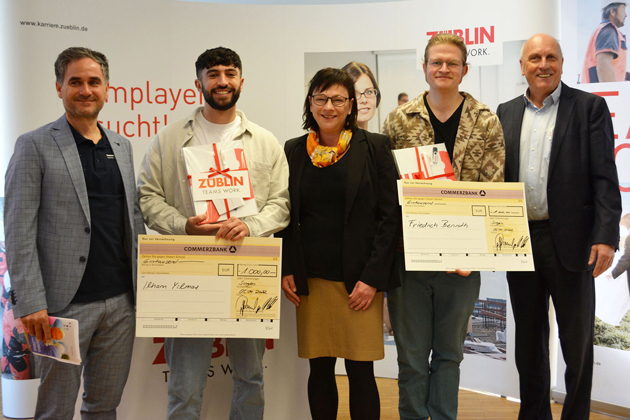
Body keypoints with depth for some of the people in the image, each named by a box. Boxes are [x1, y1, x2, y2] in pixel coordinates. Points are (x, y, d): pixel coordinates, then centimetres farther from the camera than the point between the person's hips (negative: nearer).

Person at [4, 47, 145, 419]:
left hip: (121, 301, 5)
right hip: (65, 305, -5)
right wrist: (30, 303, -15)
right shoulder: (35, 146, -3)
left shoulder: (122, 146, 13)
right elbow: (19, 231, -9)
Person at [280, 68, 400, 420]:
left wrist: (373, 277, -9)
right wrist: (287, 270, 2)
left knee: (361, 371, 1)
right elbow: (286, 217, 13)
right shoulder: (294, 151, 8)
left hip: (360, 281, -2)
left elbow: (391, 215, -3)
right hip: (311, 279, 3)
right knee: (320, 369, 8)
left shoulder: (374, 147, 0)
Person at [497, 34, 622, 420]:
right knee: (529, 337, 14)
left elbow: (605, 177, -6)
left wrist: (606, 237, -15)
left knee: (577, 339, 7)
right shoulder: (506, 113, 10)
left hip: (570, 240, -3)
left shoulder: (590, 107, 0)